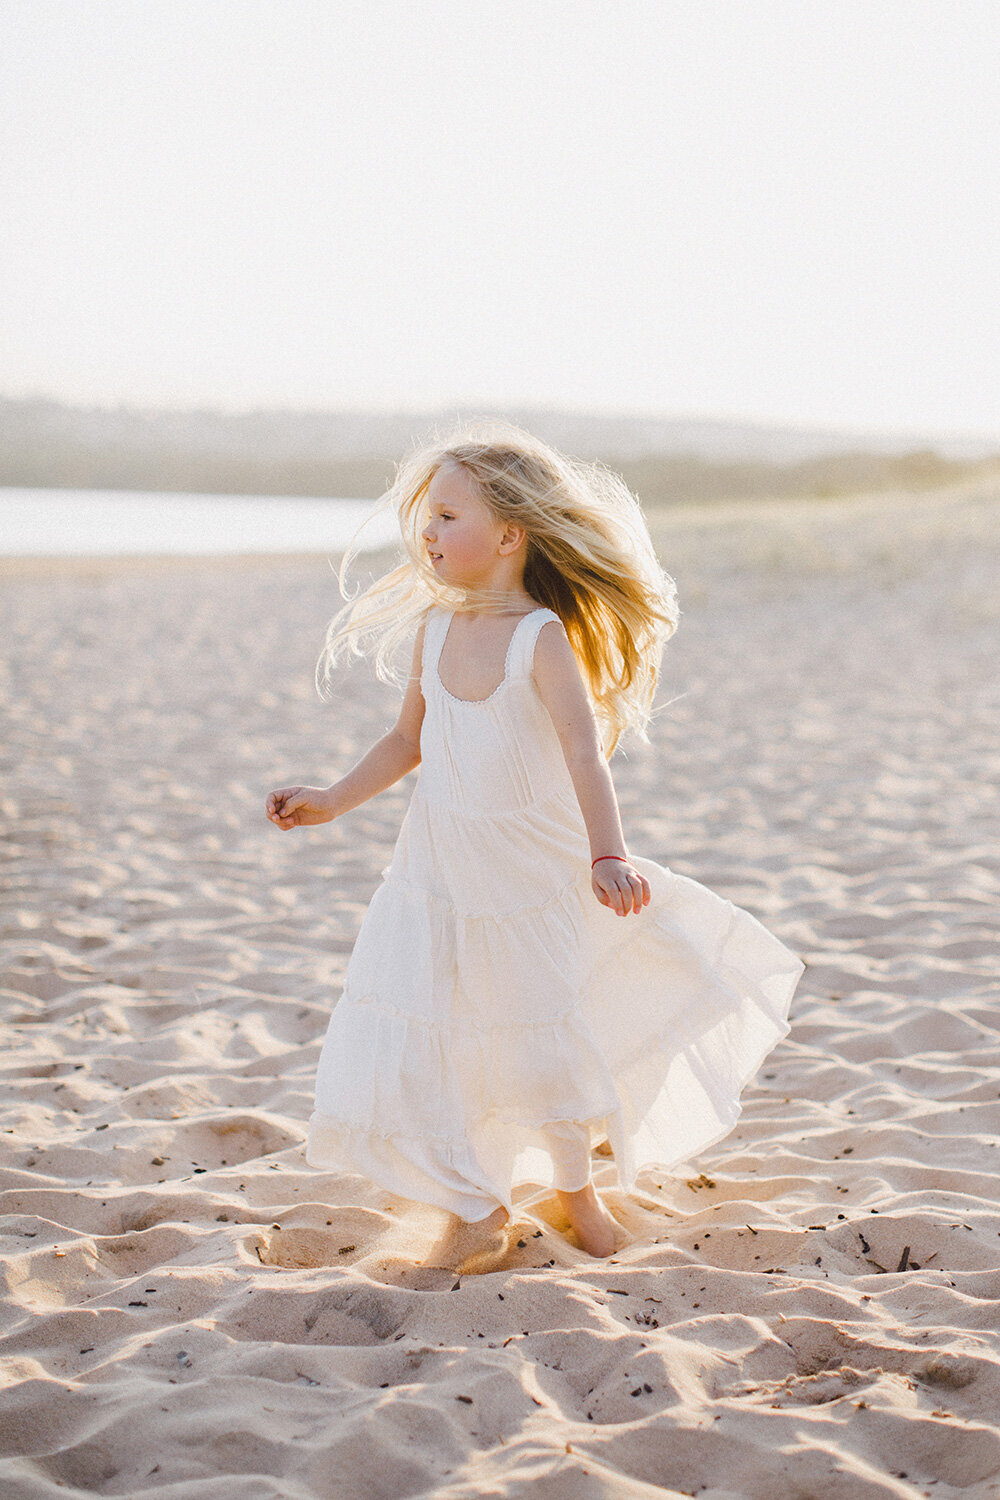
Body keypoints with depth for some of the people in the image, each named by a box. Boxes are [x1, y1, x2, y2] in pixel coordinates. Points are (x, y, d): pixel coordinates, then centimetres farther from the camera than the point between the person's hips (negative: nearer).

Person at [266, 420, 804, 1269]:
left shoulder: (543, 638, -18)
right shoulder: (434, 630, -1)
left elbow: (585, 754, -29)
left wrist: (607, 856, -42)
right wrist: (334, 801, 11)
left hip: (528, 871, -5)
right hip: (438, 870, 5)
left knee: (546, 1034, 9)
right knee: (415, 1039, 2)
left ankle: (576, 1185, 36)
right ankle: (478, 1204, 20)